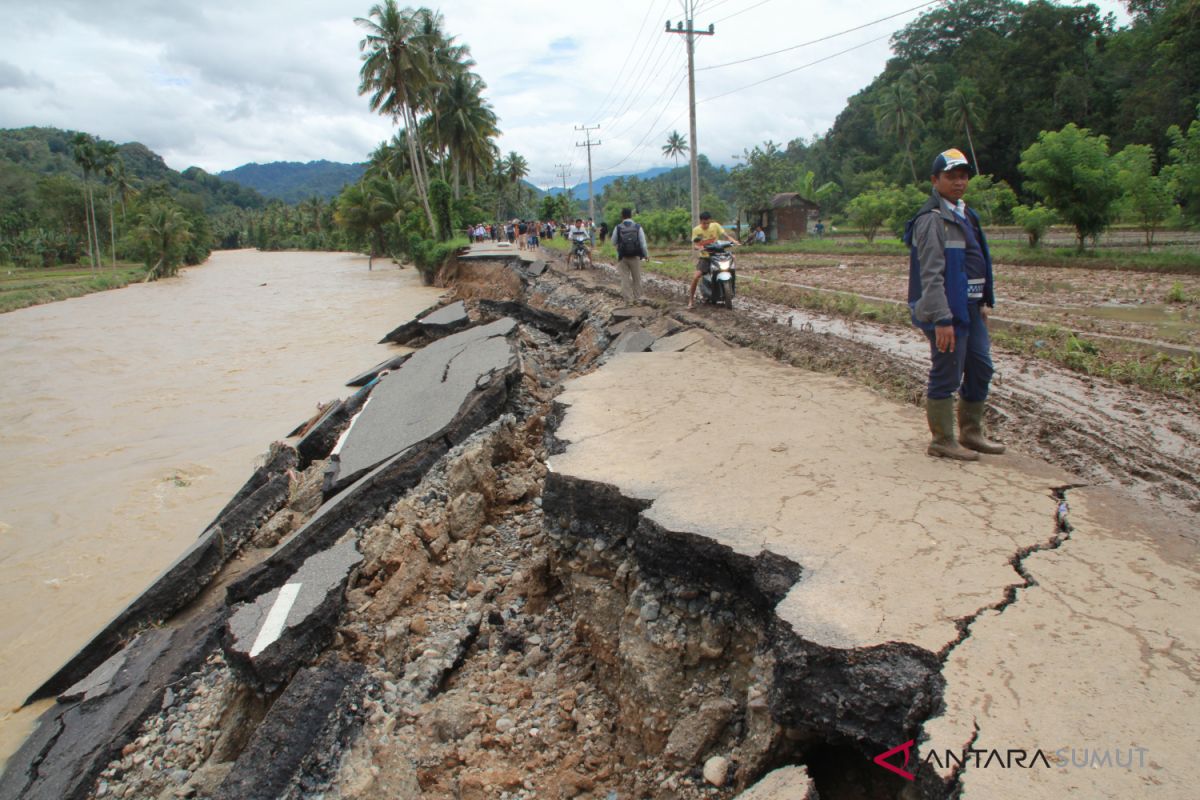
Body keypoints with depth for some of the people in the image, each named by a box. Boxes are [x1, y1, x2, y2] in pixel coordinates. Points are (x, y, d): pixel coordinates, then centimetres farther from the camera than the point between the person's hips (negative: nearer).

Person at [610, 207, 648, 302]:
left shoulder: (618, 228, -6)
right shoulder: (638, 227, -6)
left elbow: (614, 243, 5)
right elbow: (643, 243, -5)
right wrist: (646, 255, 9)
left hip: (622, 257, 0)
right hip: (635, 256, 0)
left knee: (625, 278, 7)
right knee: (637, 278, 13)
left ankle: (629, 299, 6)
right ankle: (637, 298, 19)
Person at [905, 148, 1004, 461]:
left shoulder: (964, 215, 17)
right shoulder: (932, 220, -14)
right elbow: (931, 275, -21)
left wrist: (984, 302, 20)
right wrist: (942, 319, -26)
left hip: (970, 308, 10)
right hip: (947, 310, -10)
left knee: (980, 369, 14)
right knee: (946, 376, -3)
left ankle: (971, 434, 27)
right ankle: (943, 441, 9)